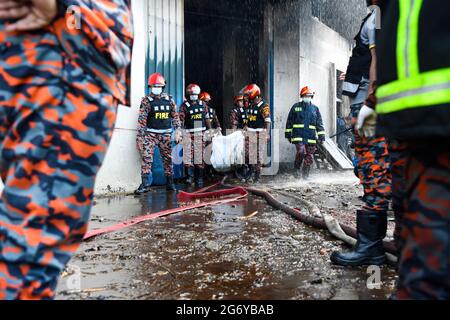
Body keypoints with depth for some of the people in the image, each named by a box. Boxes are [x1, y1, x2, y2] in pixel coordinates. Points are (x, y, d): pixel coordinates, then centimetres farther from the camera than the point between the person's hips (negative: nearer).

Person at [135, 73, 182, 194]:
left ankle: (170, 183, 20)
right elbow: (141, 120, -6)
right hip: (150, 133, -3)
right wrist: (140, 138, -11)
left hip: (166, 134, 3)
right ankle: (145, 184, -11)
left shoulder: (169, 99, 6)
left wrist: (178, 131, 1)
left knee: (168, 159, 8)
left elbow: (175, 116, 10)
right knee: (146, 158, -13)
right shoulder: (146, 100, -3)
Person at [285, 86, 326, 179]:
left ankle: (305, 175, 18)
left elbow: (319, 124, 11)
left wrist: (321, 137, 5)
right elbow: (289, 122, 10)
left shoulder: (315, 109, 12)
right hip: (298, 136, -2)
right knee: (301, 151, -21)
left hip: (311, 137, 3)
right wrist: (288, 134, 8)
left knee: (309, 157, 4)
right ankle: (297, 168, 4)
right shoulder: (296, 107, 7)